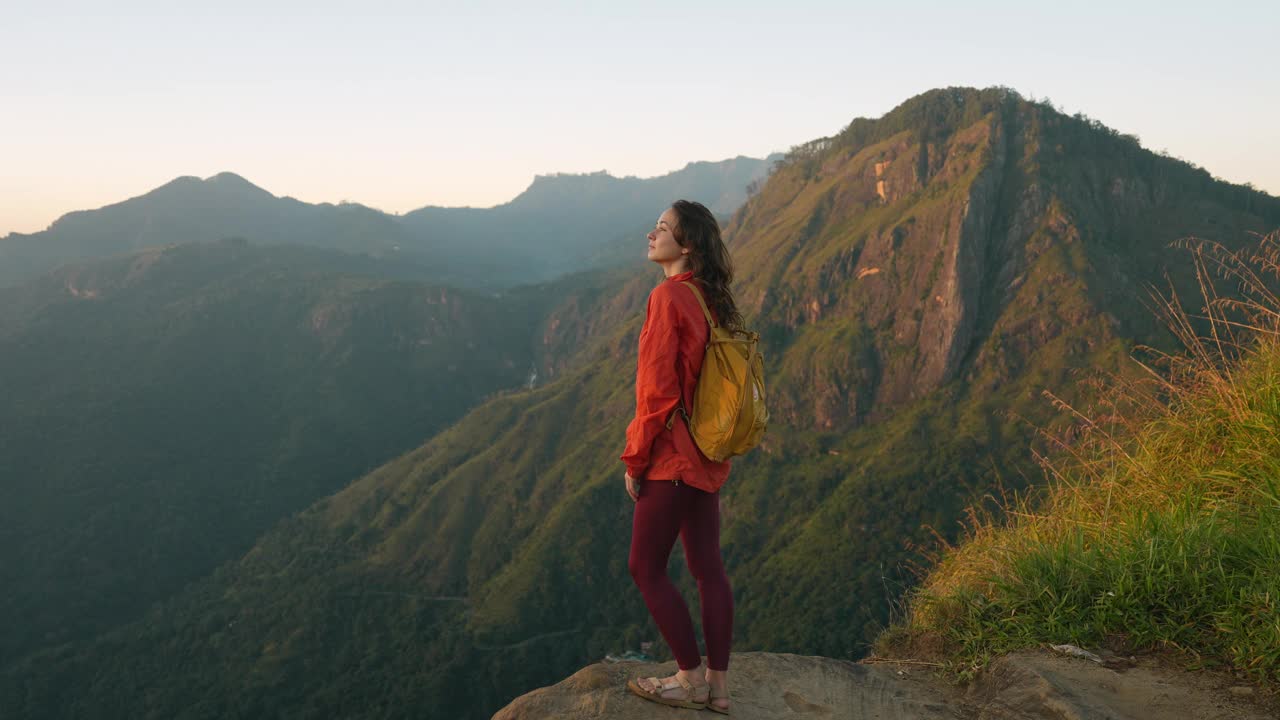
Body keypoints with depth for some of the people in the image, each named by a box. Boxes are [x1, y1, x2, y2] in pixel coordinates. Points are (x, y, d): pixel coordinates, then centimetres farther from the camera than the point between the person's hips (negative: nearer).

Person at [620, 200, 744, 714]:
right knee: (708, 568, 12)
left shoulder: (668, 297, -17)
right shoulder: (712, 300, 9)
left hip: (672, 456, -9)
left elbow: (657, 390, -20)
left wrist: (634, 459, -10)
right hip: (708, 458, 9)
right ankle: (718, 686, 21)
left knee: (645, 568, 4)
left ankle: (692, 680, 12)